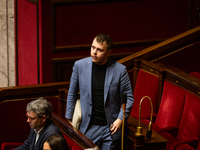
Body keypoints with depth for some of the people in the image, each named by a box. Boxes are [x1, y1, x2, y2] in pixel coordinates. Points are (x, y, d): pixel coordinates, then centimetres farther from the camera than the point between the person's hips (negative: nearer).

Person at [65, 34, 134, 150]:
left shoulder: (120, 70, -6)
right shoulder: (80, 66, -2)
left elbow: (128, 98, 2)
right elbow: (72, 94, 10)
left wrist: (120, 119, -10)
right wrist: (69, 119, 11)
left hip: (111, 128, -1)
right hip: (88, 128, 1)